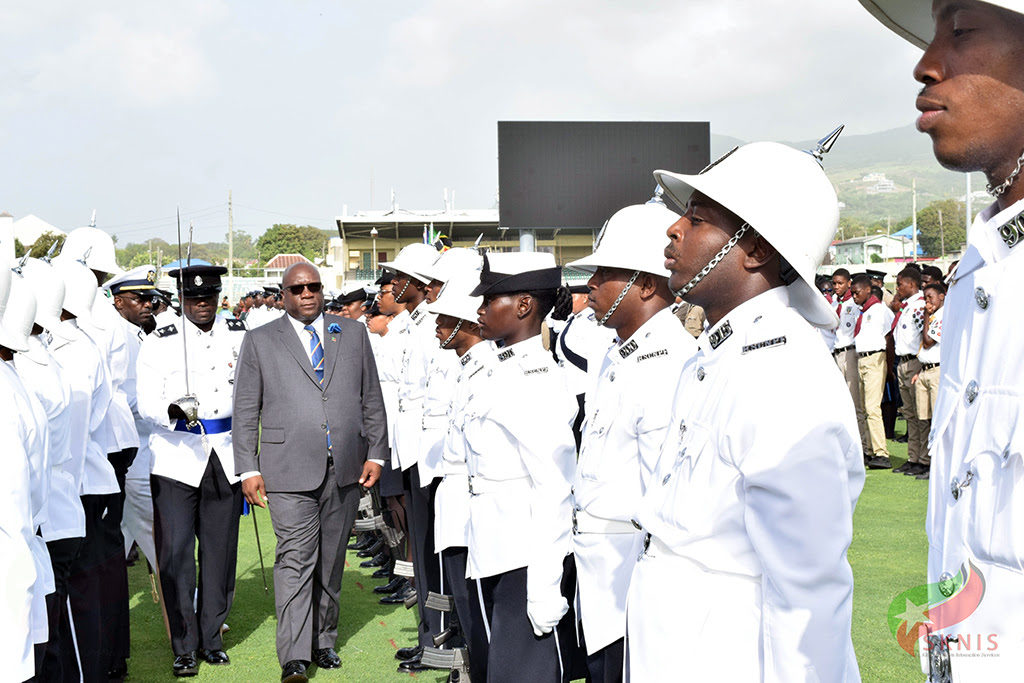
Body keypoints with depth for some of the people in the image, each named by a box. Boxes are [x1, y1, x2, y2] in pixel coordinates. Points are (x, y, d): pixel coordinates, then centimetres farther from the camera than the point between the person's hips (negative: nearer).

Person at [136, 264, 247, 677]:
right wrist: (174, 410, -28)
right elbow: (146, 402, -6)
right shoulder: (159, 343, -1)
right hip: (176, 457, -2)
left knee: (219, 550, 7)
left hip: (225, 456, 2)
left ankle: (211, 638, 20)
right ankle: (184, 647, 7)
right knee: (176, 553, -4)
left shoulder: (240, 336, 6)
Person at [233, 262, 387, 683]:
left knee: (331, 562, 11)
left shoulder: (353, 334, 12)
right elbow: (245, 411, 4)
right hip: (290, 472, -3)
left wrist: (376, 454, 7)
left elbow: (372, 399, 13)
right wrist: (248, 469, -2)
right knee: (295, 561, -9)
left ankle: (323, 641, 25)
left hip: (345, 471, 3)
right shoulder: (260, 341, 5)